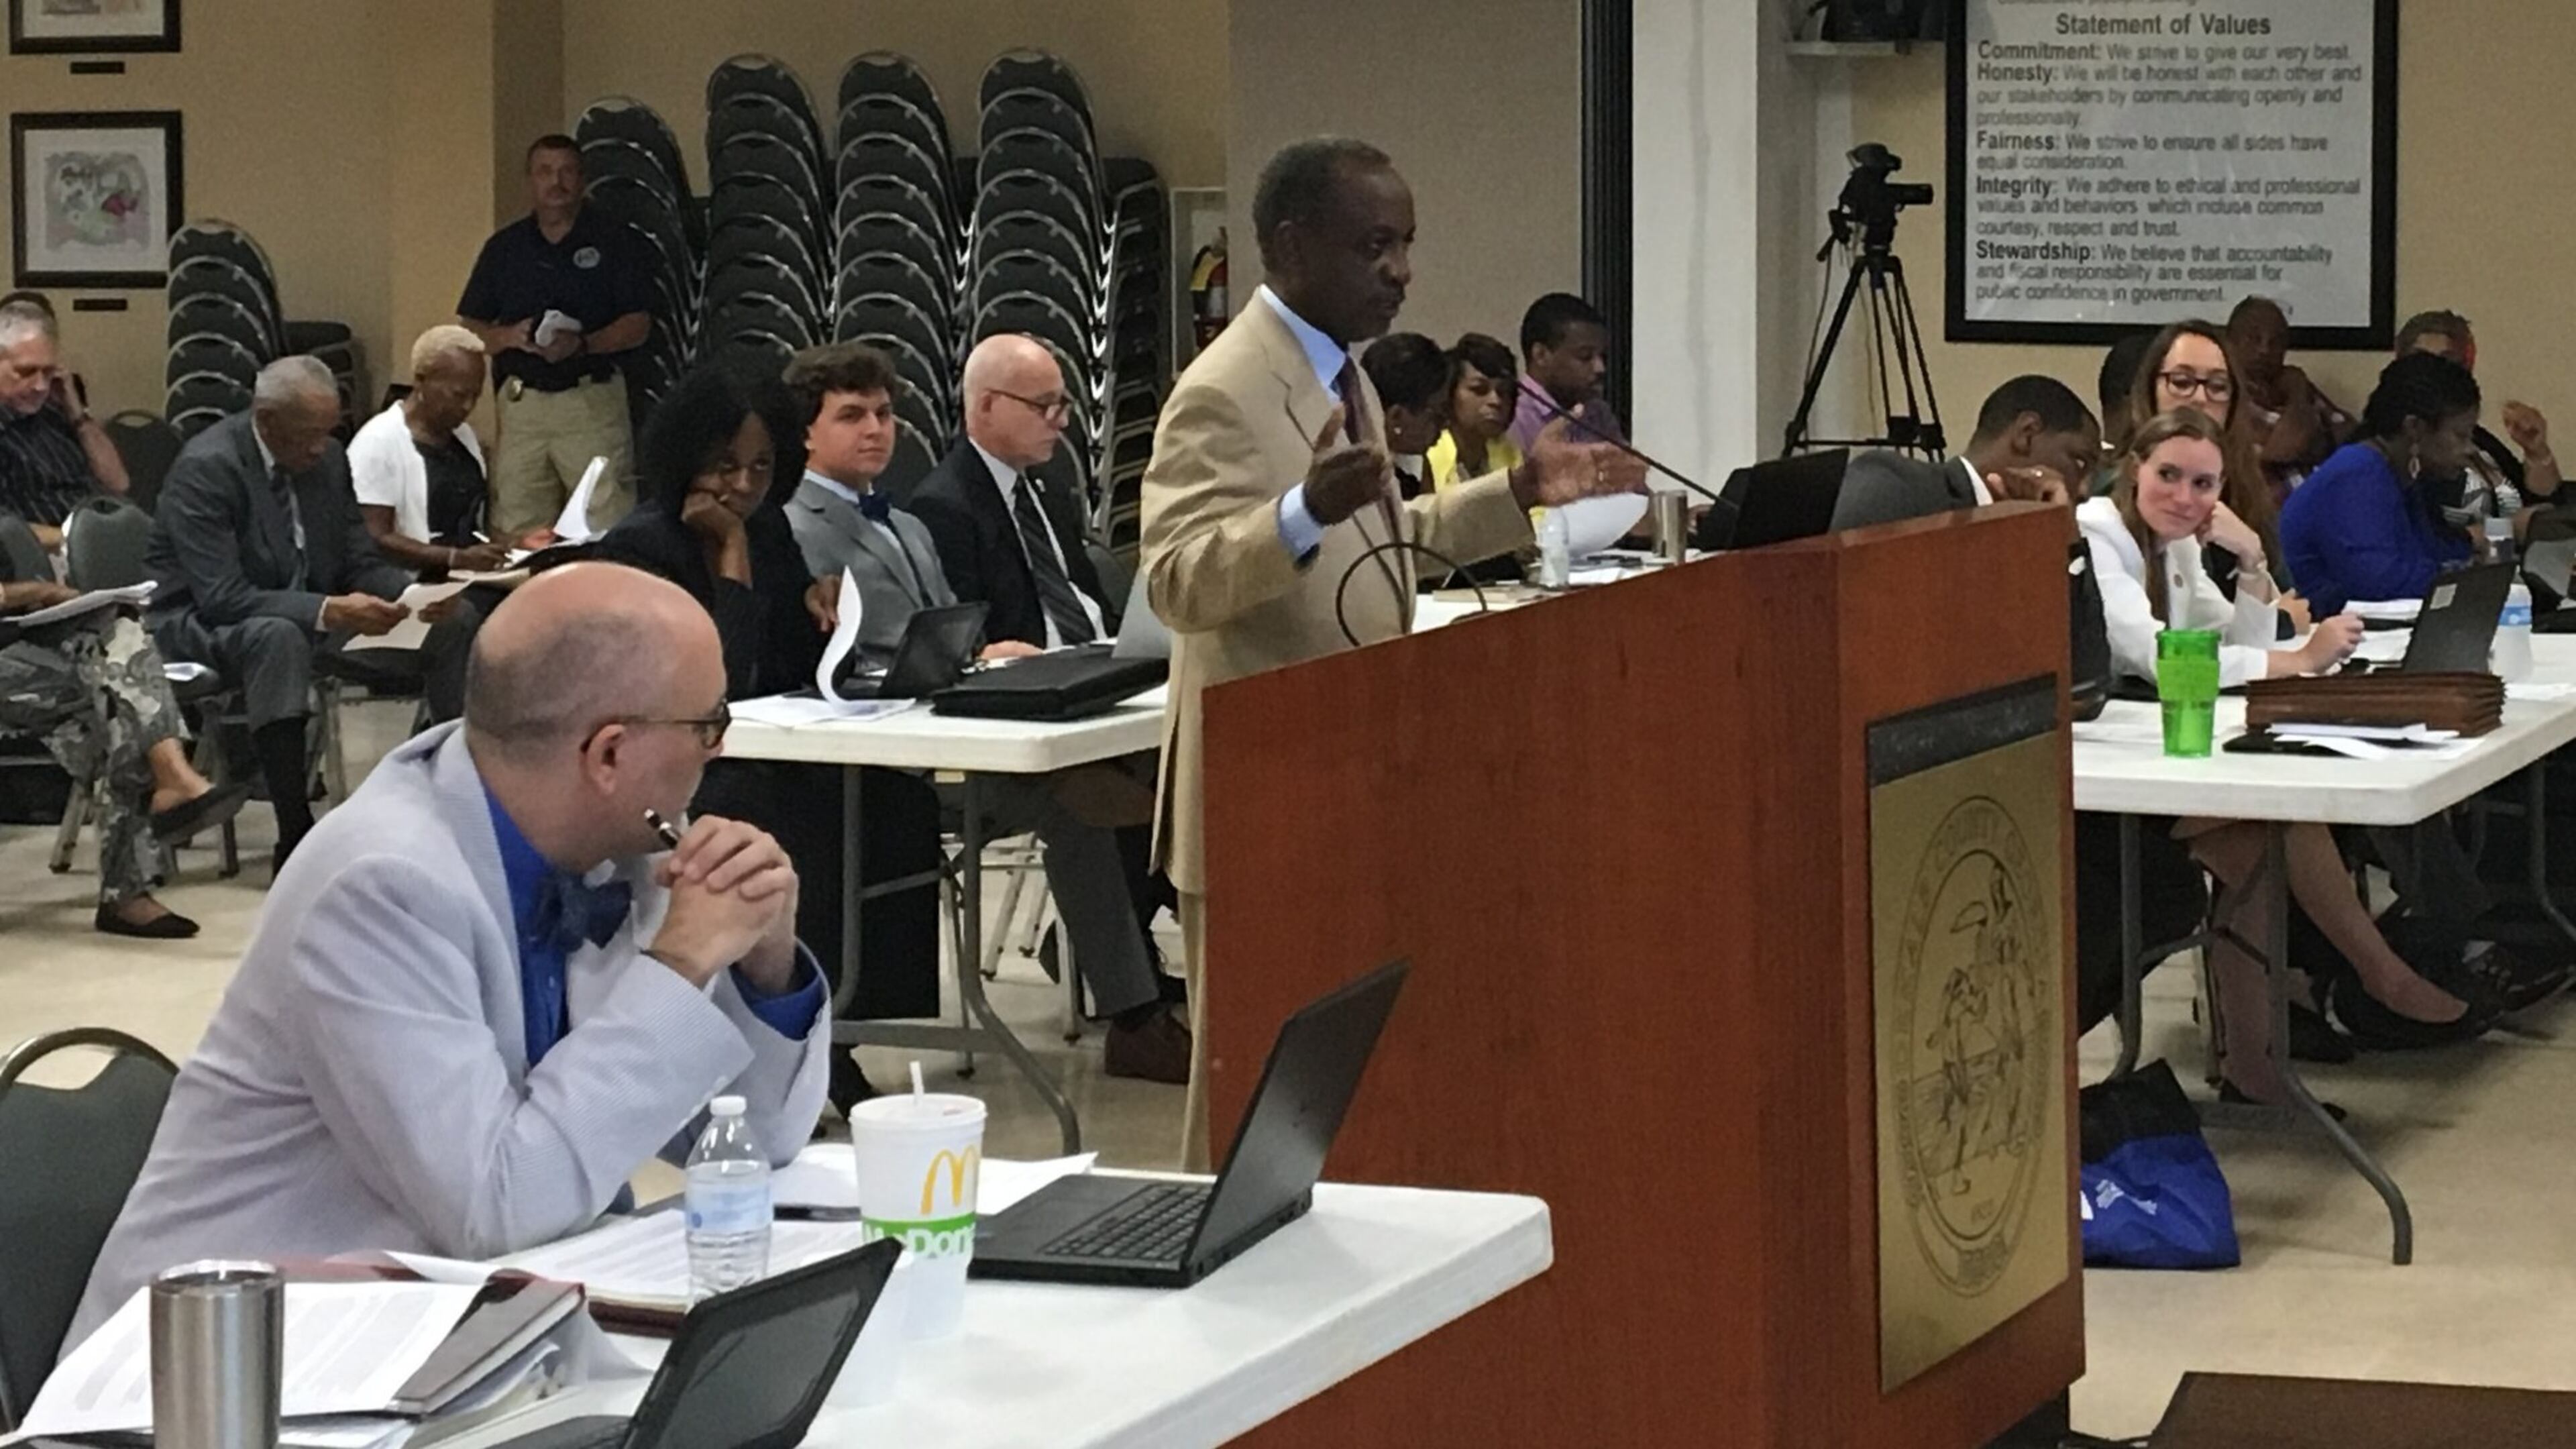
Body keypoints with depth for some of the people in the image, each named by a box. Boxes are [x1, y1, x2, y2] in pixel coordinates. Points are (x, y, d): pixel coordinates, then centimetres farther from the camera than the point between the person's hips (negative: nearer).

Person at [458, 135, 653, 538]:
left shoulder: (611, 241, 5)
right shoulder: (504, 247, 13)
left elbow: (638, 326, 0)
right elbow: (469, 330, 12)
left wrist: (582, 345, -16)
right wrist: (511, 336, -10)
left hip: (592, 399, -3)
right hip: (522, 399, 3)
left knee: (607, 529, -10)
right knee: (517, 531, -1)